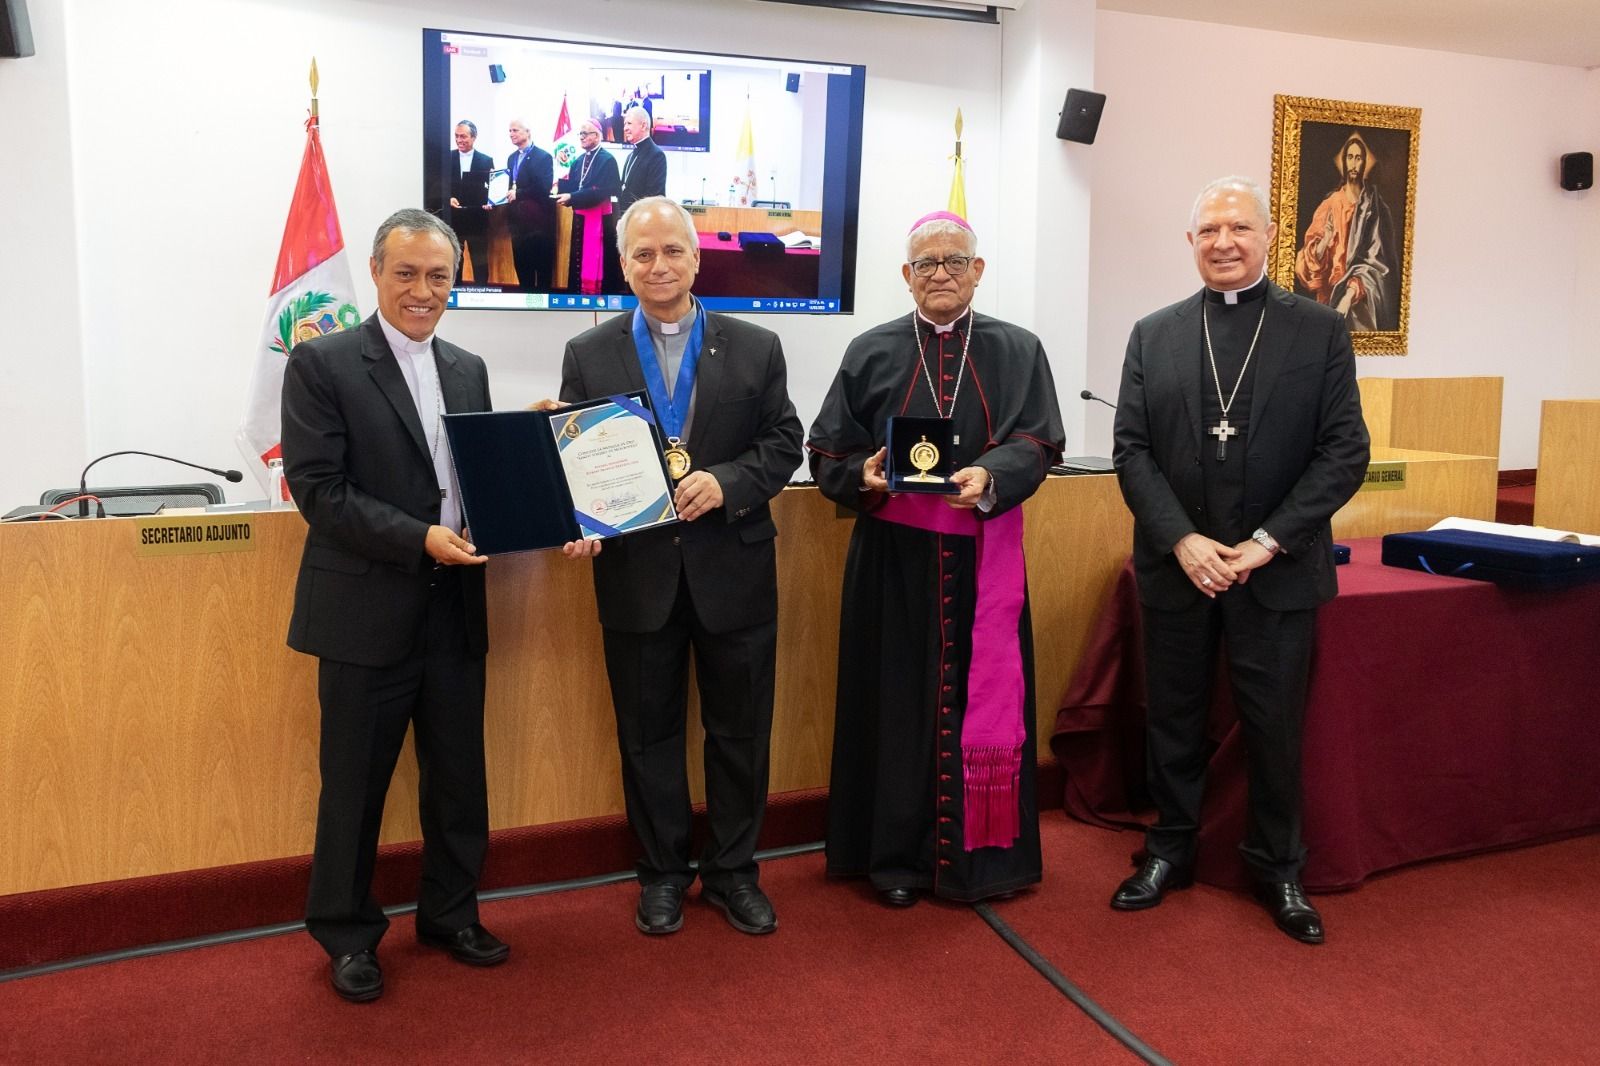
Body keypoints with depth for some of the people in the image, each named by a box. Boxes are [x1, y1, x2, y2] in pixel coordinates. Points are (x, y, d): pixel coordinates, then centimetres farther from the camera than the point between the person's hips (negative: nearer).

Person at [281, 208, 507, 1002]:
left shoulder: (468, 370, 11)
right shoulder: (322, 364, -5)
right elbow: (317, 490, -12)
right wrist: (419, 539, -21)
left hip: (455, 608, 5)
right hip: (367, 611, -5)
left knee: (459, 778, 14)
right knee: (355, 783, 9)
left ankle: (450, 914, 33)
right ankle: (347, 935, 28)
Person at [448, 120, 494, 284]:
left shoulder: (486, 161, 3)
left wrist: (491, 203, -16)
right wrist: (448, 198, -15)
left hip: (477, 220, -1)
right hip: (453, 219, 1)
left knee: (480, 263, 5)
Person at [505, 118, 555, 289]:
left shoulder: (543, 156, -7)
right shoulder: (512, 158, 17)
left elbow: (544, 188, -16)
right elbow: (510, 185, 20)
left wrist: (518, 193, -18)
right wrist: (506, 195, -1)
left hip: (538, 219, -7)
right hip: (518, 219, 7)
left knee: (542, 267, 0)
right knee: (521, 265, 11)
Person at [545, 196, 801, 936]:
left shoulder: (755, 348, 3)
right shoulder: (588, 355, 4)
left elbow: (783, 443, 2)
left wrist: (725, 482, -16)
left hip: (732, 568, 0)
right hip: (636, 570, 0)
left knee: (739, 730, 10)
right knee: (648, 733, 11)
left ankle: (733, 870, 29)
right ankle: (662, 874, 29)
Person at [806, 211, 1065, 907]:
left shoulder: (1018, 351, 8)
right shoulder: (870, 353, 7)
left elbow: (1038, 443, -3)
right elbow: (827, 454, 3)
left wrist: (990, 477, -23)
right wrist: (863, 476, -18)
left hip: (984, 557, 1)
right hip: (894, 556, 0)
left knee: (980, 695, 5)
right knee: (897, 698, 4)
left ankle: (976, 851, 19)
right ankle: (896, 854, 17)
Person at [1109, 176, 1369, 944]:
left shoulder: (1320, 331, 1)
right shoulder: (1153, 335, 5)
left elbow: (1345, 453, -4)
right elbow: (1131, 450, 0)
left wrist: (1268, 542, -13)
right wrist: (1182, 541, -12)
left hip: (1276, 570, -1)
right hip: (1175, 566, 2)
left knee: (1275, 726, 9)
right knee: (1173, 719, 12)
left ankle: (1278, 868, 28)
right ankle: (1170, 850, 30)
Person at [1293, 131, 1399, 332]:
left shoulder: (1374, 206, 3)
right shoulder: (1330, 204, 7)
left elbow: (1377, 262, -5)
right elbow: (1308, 263, 4)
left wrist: (1352, 293, -19)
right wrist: (1322, 244, -17)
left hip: (1362, 299, -1)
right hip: (1329, 296, 1)